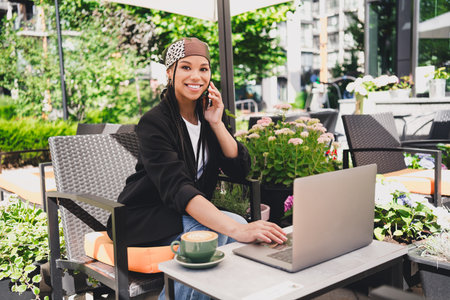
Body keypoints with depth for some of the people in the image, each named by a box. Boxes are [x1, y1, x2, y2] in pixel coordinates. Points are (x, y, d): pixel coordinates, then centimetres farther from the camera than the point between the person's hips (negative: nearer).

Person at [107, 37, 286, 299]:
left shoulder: (208, 115, 4)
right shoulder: (155, 122, -18)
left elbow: (240, 170, -1)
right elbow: (178, 188, -34)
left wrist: (216, 123, -14)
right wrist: (236, 229, -47)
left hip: (192, 213, 7)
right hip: (147, 218, -6)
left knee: (238, 224, -22)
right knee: (214, 233, -31)